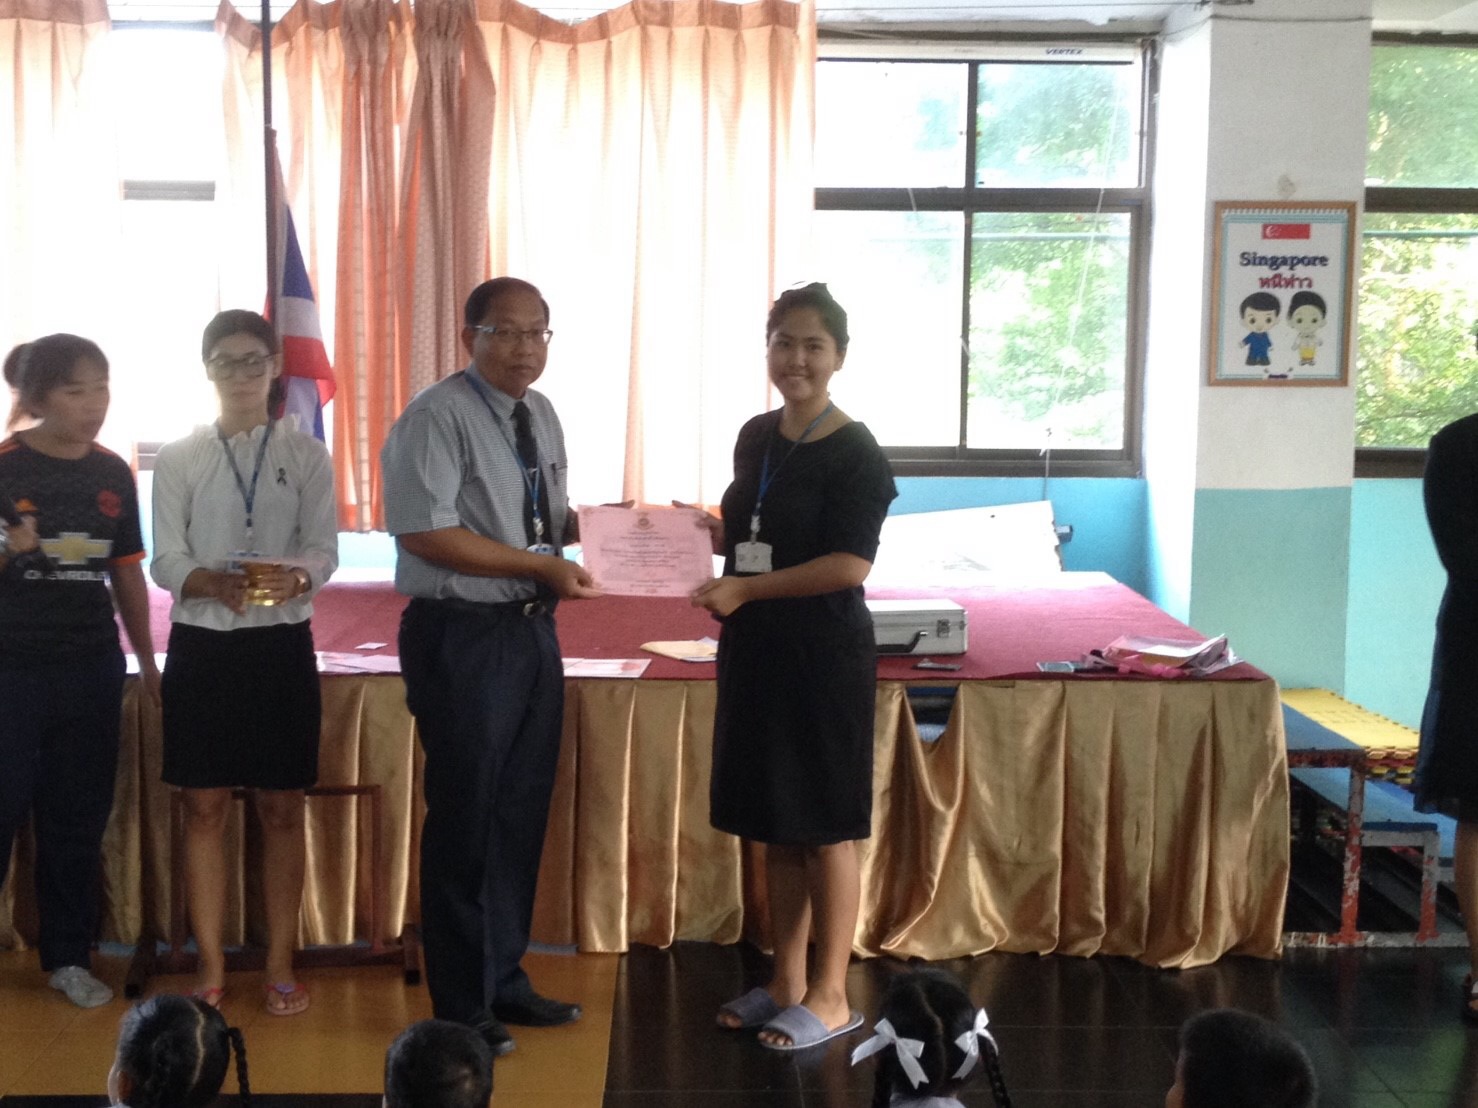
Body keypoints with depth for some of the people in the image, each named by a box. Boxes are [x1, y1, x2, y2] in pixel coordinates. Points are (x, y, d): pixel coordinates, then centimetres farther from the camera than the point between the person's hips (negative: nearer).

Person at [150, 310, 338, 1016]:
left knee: (281, 809, 5)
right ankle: (211, 968, 15)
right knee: (205, 807, 4)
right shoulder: (178, 460, 5)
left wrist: (295, 577, -26)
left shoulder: (306, 455, 4)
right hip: (201, 645, 0)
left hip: (280, 644, 0)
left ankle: (280, 963, 15)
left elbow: (323, 548, -3)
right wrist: (217, 583, -23)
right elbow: (165, 560, -2)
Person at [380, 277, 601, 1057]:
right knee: (466, 820, 2)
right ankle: (460, 1007, 17)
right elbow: (426, 533, -22)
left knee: (521, 814, 16)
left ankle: (503, 979, 32)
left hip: (532, 630, 8)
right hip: (463, 636, -8)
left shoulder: (541, 416, 12)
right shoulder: (436, 418, -13)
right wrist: (544, 564, -21)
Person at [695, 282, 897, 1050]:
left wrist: (744, 590, -19)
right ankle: (787, 981, 26)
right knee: (772, 824, 13)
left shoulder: (855, 455, -12)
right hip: (755, 650, 7)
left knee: (825, 828, 2)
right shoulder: (755, 438, 10)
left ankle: (831, 996, 13)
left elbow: (849, 564, -20)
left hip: (824, 655, -7)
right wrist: (717, 580, 5)